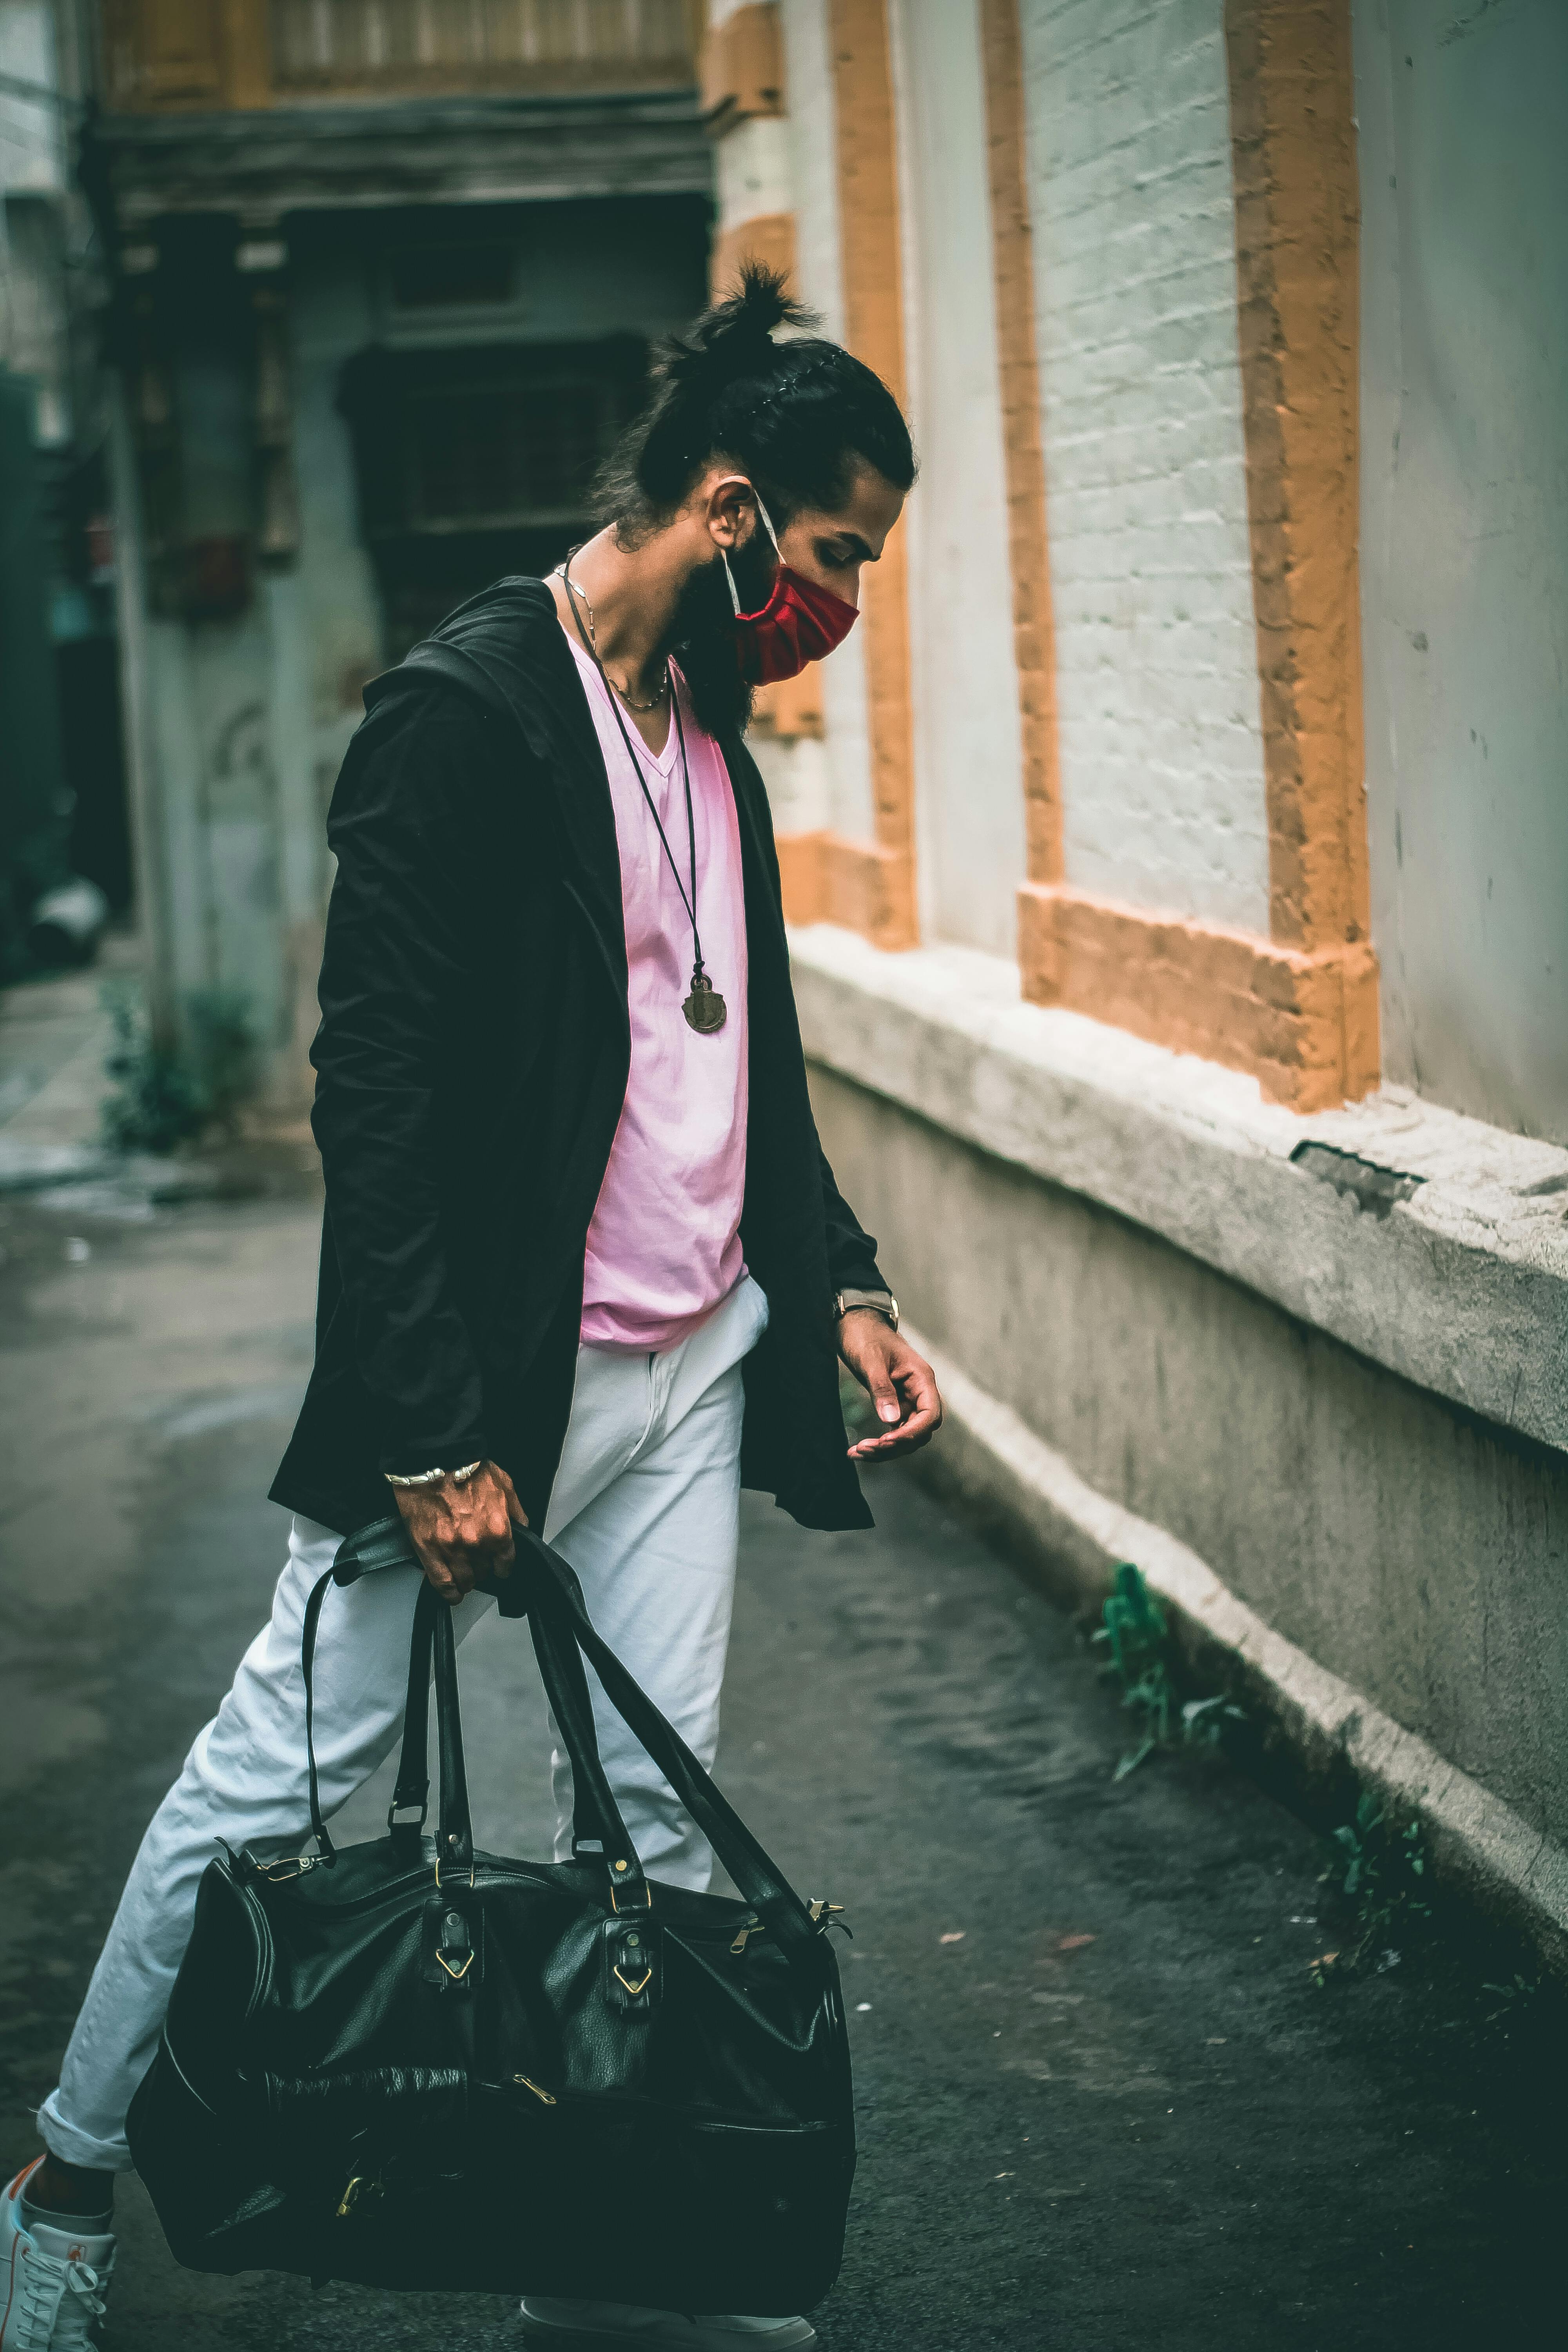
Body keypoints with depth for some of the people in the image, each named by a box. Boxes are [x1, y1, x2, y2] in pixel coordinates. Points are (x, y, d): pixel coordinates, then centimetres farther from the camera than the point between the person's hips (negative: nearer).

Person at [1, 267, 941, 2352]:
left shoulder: (711, 730, 11)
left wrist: (840, 1284, 12)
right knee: (280, 1778, 2)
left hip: (699, 1361, 8)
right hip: (495, 1379, -8)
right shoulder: (468, 712, -14)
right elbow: (379, 1090, -18)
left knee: (658, 1817, 9)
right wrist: (439, 1433, -21)